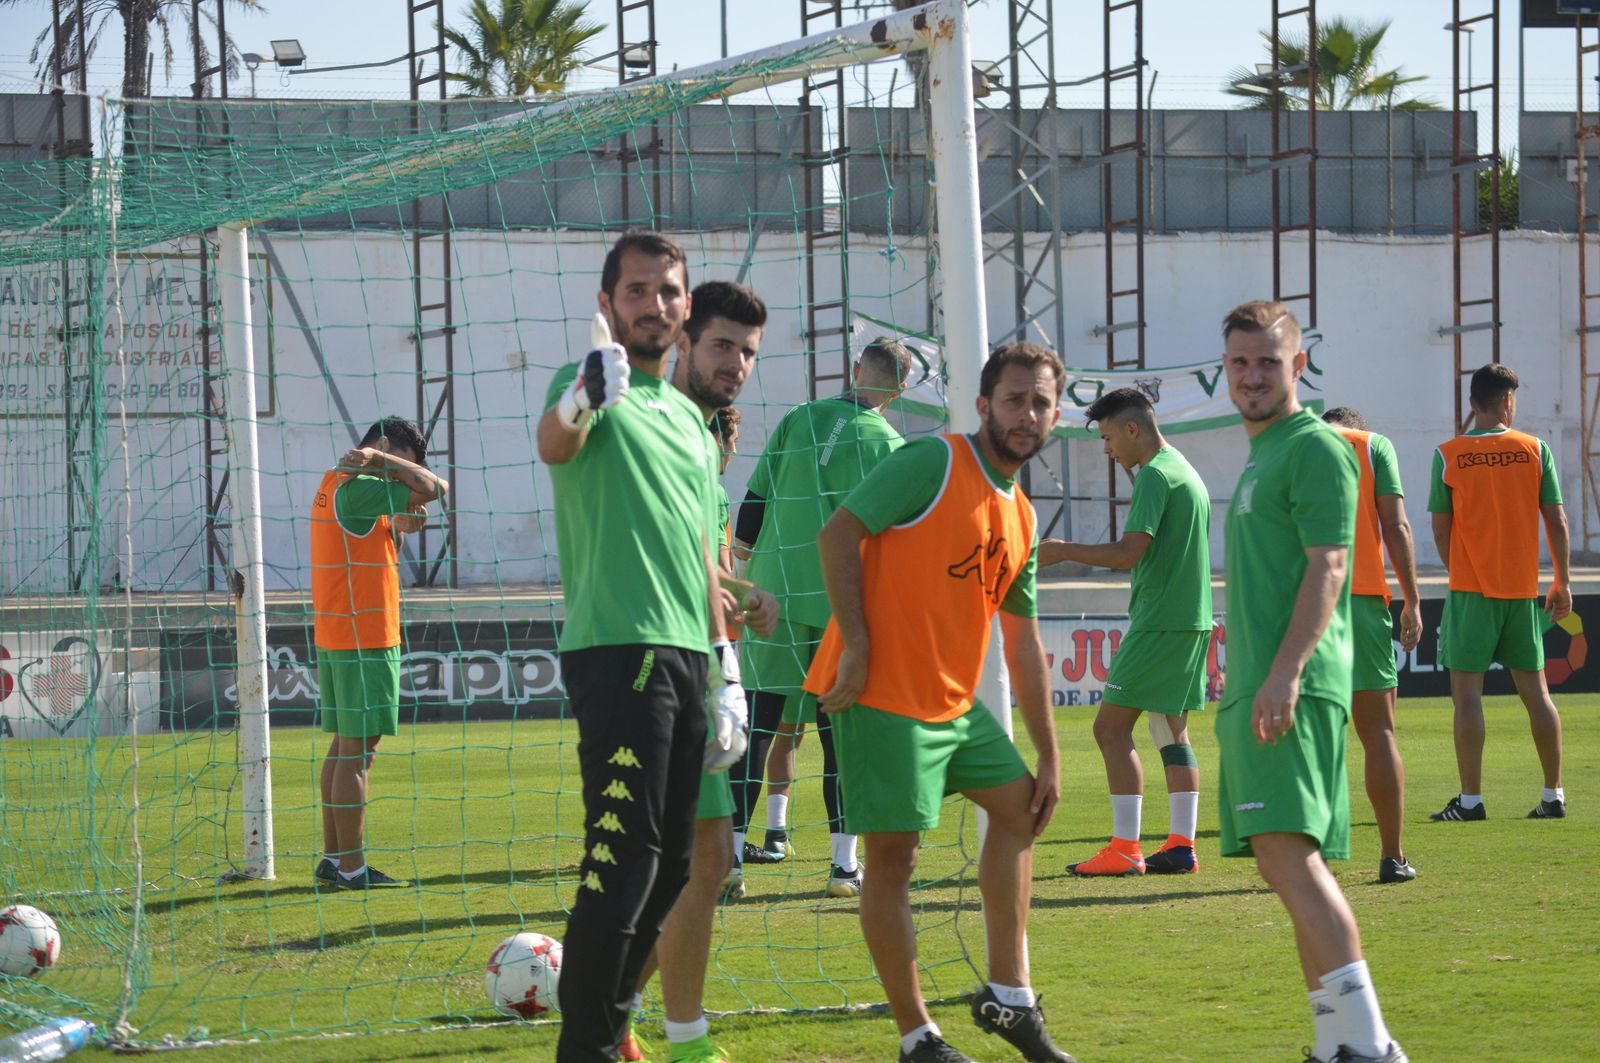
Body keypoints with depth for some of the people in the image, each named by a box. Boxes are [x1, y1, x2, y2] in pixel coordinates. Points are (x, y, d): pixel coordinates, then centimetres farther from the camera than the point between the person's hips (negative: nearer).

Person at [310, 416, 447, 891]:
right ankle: (353, 867, -7)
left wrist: (396, 523, 2)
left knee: (343, 746, 13)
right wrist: (379, 460, -13)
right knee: (357, 751, -8)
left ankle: (333, 858, 17)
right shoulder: (356, 490, -16)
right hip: (364, 641, -10)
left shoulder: (335, 483, 14)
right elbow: (434, 488, -20)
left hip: (335, 638, 10)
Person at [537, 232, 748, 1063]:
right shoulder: (593, 387, -3)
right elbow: (553, 444, -29)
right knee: (624, 863, -14)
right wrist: (583, 399, -52)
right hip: (618, 653, -8)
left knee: (668, 868, 10)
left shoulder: (689, 418, 20)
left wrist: (726, 675, 20)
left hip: (687, 658, 8)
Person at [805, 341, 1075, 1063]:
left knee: (1018, 805, 12)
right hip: (882, 698, -9)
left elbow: (1023, 644, 19)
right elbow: (838, 534, -15)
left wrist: (1049, 758, 17)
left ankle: (1008, 997, 19)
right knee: (892, 854, -5)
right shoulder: (931, 464, -10)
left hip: (955, 705, 9)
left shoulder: (1021, 519, 14)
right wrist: (856, 647, -21)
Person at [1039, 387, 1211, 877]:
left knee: (1111, 727, -8)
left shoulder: (1155, 475, -13)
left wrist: (1063, 551, -11)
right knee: (1172, 731, 11)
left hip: (1159, 623, -10)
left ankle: (1124, 849, -11)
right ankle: (1181, 846, 8)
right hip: (1192, 620, 10)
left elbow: (1128, 552, -19)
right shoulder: (1186, 472, 18)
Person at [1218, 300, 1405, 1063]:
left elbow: (1325, 568, -15)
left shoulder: (1314, 449, -6)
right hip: (1254, 691, 10)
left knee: (1288, 853, -21)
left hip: (1290, 691, -10)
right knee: (1289, 865, 9)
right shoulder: (1259, 457, 24)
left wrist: (1285, 671, -25)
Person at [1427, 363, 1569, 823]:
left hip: (1471, 591, -3)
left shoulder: (1448, 456, -4)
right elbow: (1556, 521, 1)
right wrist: (1562, 581, 11)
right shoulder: (1535, 450, 0)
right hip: (1523, 589, 3)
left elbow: (1440, 530, -1)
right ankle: (1553, 795, 12)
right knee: (1535, 690, 10)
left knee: (1466, 691, -1)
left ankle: (1470, 799, -5)